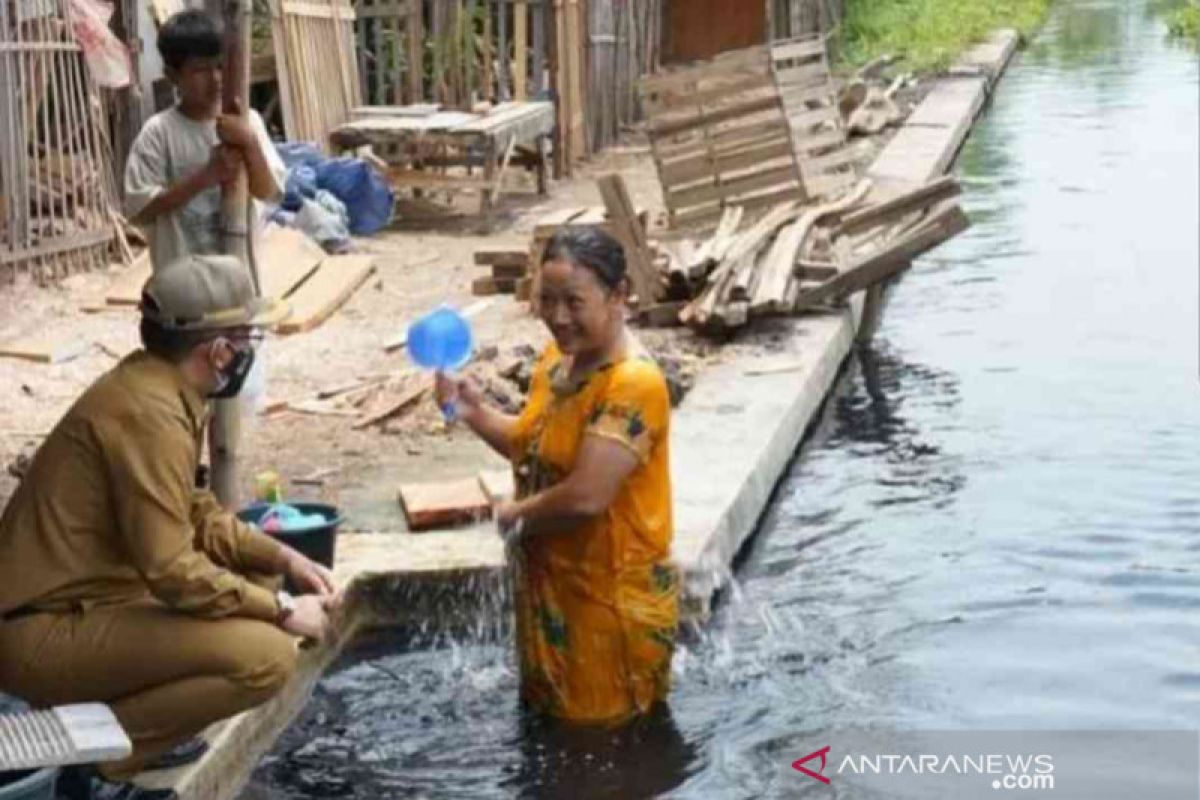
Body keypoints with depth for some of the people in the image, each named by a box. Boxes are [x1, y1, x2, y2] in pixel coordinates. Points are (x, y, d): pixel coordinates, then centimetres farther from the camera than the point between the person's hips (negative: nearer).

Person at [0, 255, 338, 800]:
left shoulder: (152, 387, 9)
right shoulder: (149, 412, -21)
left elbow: (195, 517, 19)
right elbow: (171, 568, -24)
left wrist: (284, 560, 8)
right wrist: (281, 610, -13)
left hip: (76, 599, 10)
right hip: (45, 633, -10)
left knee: (254, 575, 17)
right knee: (268, 656, -21)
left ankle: (117, 722, 12)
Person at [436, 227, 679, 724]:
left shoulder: (634, 384, -25)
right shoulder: (555, 361, 3)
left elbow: (585, 497, -31)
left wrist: (514, 515, -12)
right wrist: (474, 412, 0)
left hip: (614, 599, -8)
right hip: (550, 584, 9)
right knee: (548, 718, 24)